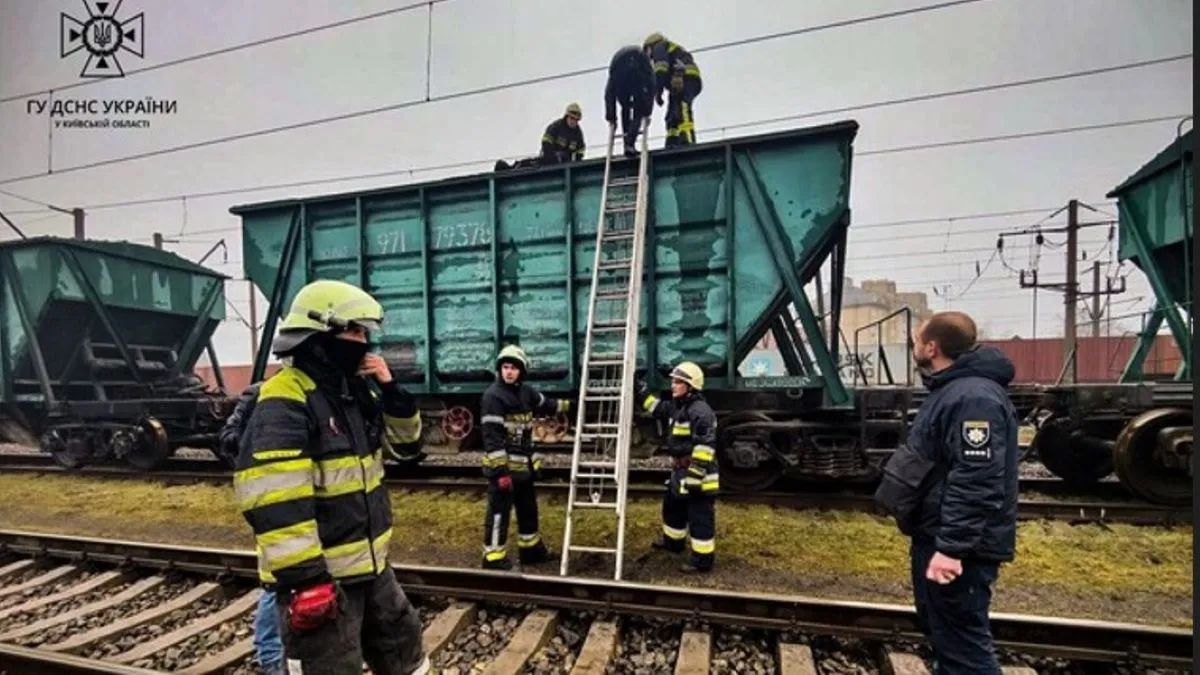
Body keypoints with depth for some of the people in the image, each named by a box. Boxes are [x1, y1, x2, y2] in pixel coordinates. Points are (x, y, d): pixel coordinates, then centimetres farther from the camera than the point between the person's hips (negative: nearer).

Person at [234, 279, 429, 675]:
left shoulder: (354, 390, 5)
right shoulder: (285, 402, -21)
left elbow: (406, 433, 14)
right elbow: (274, 504, -27)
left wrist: (388, 387, -3)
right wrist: (303, 578, -27)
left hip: (369, 564, 9)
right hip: (317, 575, -8)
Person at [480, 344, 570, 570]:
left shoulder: (525, 391, 6)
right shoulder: (493, 396, -18)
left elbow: (546, 404, 27)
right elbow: (491, 437, -21)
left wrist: (569, 405, 33)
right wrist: (500, 470, -24)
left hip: (524, 464, 9)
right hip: (503, 466, -8)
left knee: (528, 508, 20)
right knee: (499, 512, -2)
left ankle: (531, 549, 37)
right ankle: (494, 557, 12)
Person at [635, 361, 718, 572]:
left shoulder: (701, 411, -22)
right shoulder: (676, 406, 10)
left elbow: (705, 448, -26)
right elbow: (656, 407, 26)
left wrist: (695, 476, -27)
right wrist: (639, 389, 20)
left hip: (699, 474, -11)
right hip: (681, 470, 11)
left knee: (700, 518, -1)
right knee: (672, 506, 26)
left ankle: (702, 560, 9)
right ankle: (673, 541, 45)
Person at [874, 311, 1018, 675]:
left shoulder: (974, 398, -23)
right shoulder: (953, 388, 12)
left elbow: (975, 484, -30)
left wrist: (951, 547, -29)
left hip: (958, 547, -11)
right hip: (937, 536, 11)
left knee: (962, 643, -1)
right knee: (942, 633, 24)